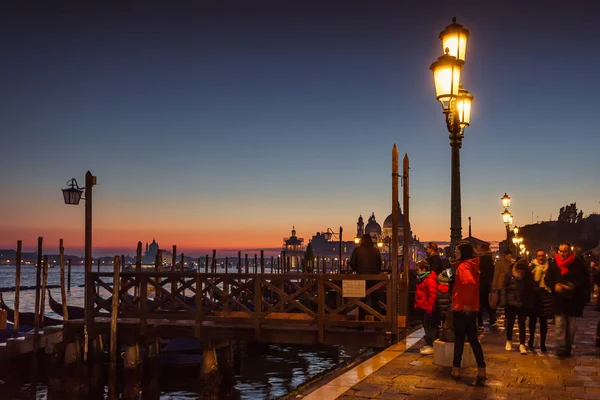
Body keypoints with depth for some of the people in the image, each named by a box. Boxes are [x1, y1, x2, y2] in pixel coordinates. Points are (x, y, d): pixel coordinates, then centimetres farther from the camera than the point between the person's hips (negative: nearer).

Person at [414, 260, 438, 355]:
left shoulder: (430, 280, -16)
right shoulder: (421, 279, 16)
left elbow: (433, 295, -21)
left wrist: (429, 308, -21)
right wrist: (417, 306, 19)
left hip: (427, 308, -10)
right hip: (422, 308, 10)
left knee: (428, 326, -5)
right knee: (426, 326, 14)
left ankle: (430, 346, -1)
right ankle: (427, 344, 22)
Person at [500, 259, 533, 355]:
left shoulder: (528, 276, -4)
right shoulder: (509, 274, -9)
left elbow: (530, 290, 1)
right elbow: (504, 288, -6)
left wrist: (530, 304, -4)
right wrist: (504, 302, -11)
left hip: (523, 304, 1)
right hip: (511, 303, -1)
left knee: (522, 324, 2)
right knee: (510, 323, 9)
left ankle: (522, 345, 4)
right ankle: (509, 341, 29)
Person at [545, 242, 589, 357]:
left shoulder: (578, 263, -5)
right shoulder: (554, 264, 1)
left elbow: (585, 280, -4)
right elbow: (548, 279, 6)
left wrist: (574, 286, -20)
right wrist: (554, 286, -14)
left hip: (573, 300, 0)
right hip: (559, 299, 1)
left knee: (571, 325, 10)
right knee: (559, 324, -6)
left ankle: (568, 348, 21)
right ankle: (561, 348, -6)